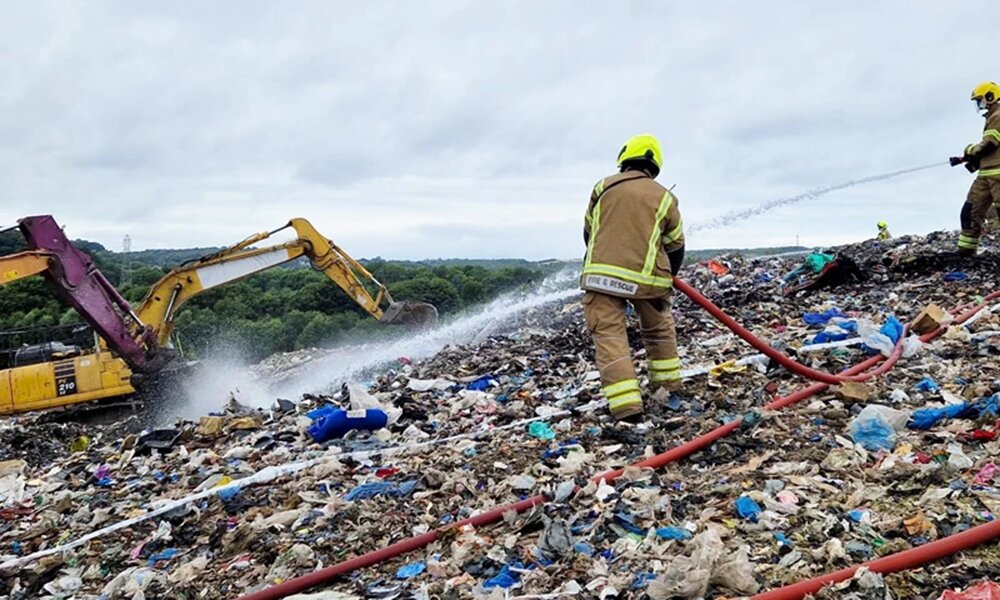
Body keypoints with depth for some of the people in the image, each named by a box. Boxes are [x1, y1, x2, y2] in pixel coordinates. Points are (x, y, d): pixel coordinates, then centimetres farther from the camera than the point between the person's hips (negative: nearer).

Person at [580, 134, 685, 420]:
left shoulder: (603, 187, 11)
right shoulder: (664, 197, 10)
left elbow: (589, 233, 19)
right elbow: (675, 247, 15)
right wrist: (668, 278, 32)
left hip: (602, 273, -1)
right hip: (647, 276, 2)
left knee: (609, 334, -3)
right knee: (659, 328, 24)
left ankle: (625, 400, -15)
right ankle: (668, 380, 37)